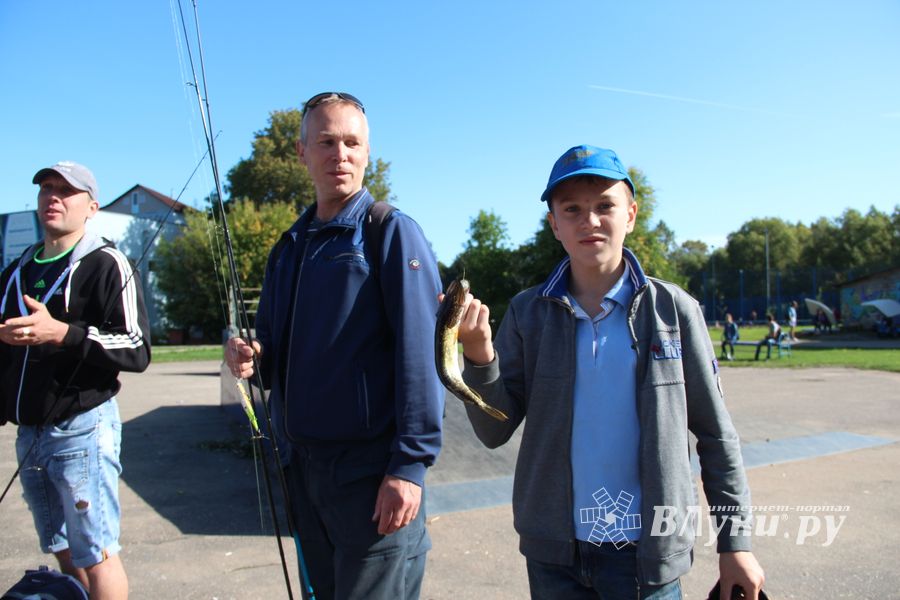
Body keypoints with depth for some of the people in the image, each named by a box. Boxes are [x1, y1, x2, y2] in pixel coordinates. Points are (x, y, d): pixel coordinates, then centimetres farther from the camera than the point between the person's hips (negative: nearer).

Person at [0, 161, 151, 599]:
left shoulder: (105, 265, -6)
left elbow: (136, 350, -15)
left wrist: (62, 333, -24)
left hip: (83, 430, -7)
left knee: (95, 555, -2)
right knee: (64, 552, 15)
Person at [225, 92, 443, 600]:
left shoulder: (392, 232, -10)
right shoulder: (292, 245, 12)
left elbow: (420, 354, -17)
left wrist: (410, 465, -21)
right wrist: (251, 354, -5)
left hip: (371, 470, -7)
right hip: (305, 464, 7)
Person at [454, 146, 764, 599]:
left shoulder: (672, 309, -7)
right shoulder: (527, 313, -3)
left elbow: (715, 434, 0)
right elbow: (495, 432, -5)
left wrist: (735, 542, 1)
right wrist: (479, 356, -20)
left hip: (647, 551, -1)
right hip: (553, 551, 2)